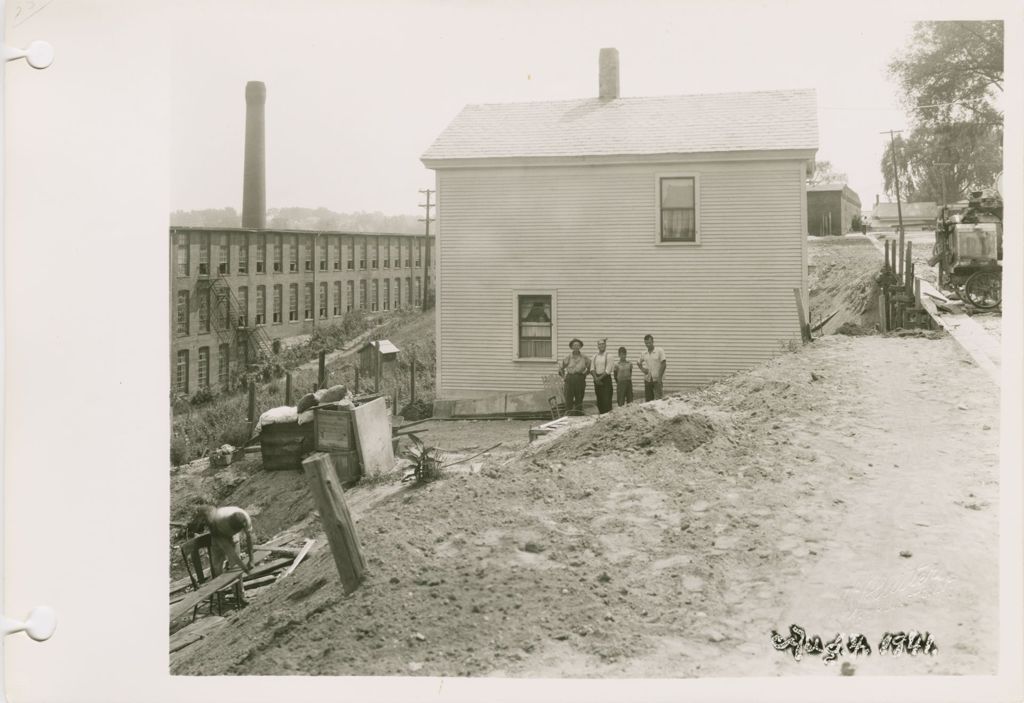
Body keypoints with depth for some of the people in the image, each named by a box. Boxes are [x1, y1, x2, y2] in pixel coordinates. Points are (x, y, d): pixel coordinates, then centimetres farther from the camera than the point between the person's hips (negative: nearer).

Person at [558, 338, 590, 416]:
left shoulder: (584, 357, 4)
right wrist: (564, 376, 7)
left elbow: (589, 367, 16)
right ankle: (568, 414, -4)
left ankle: (578, 414, 9)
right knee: (568, 398, -6)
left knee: (579, 399, 3)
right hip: (570, 379, 0)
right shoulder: (568, 357, 4)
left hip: (580, 379, 0)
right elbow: (561, 367, 15)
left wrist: (585, 373, 6)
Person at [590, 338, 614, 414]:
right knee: (599, 399, 5)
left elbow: (608, 370, -9)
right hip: (597, 379, 4)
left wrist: (600, 378, -14)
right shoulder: (594, 356, 11)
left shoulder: (608, 356, -2)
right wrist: (596, 378, -10)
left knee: (607, 399, -9)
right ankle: (601, 414, 10)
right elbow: (592, 368, 6)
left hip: (605, 378, -4)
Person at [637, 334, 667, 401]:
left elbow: (663, 364, -7)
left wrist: (660, 377, -12)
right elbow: (639, 363, 20)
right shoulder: (643, 354, 7)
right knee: (648, 400, 5)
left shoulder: (659, 351, -4)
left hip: (657, 379, -4)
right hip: (647, 379, 4)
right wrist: (642, 369, -3)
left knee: (658, 398, -12)